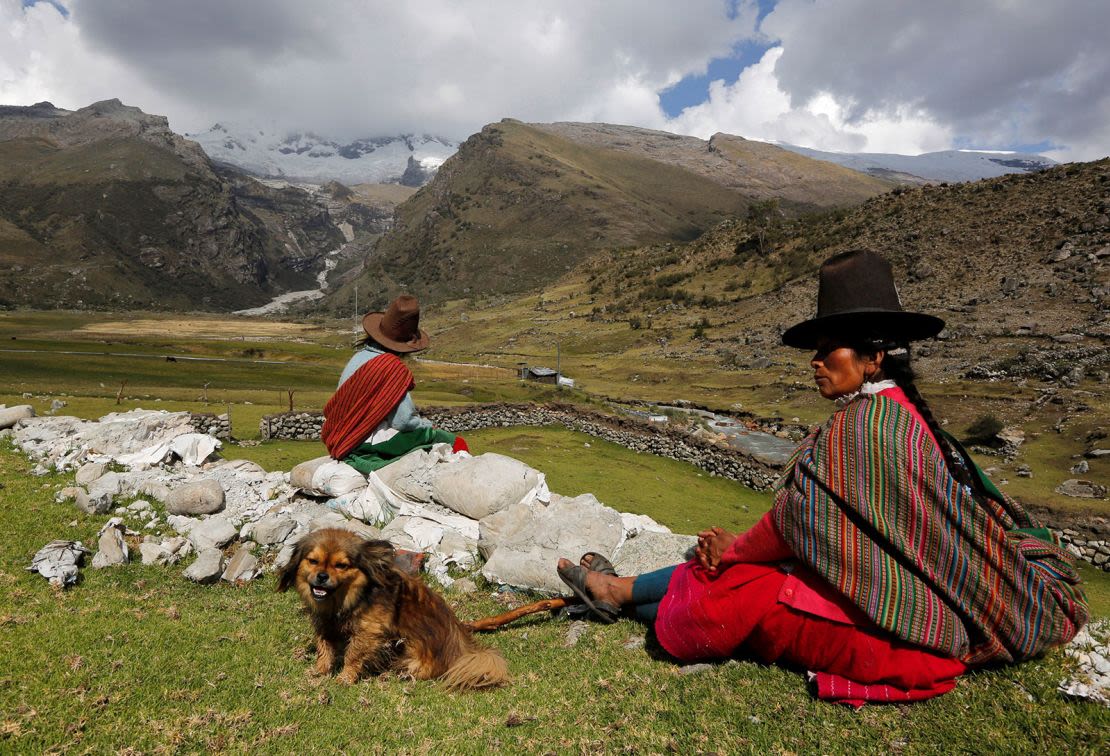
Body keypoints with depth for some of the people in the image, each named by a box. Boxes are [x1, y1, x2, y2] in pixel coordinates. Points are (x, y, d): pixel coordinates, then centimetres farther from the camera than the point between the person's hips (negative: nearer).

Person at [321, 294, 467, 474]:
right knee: (456, 444, -6)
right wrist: (428, 424, 2)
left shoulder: (358, 357, 9)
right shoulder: (393, 367, -17)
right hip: (376, 446, -9)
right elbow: (403, 421, -20)